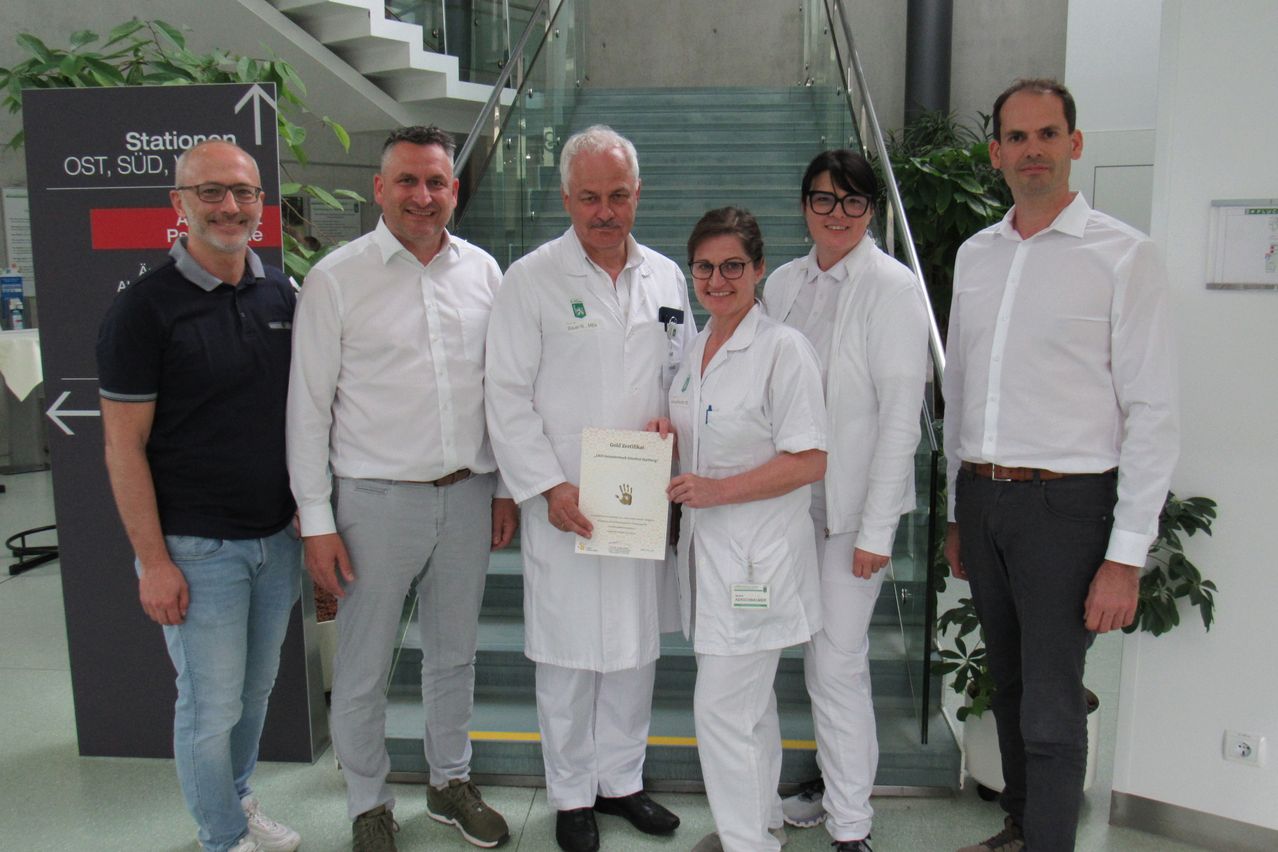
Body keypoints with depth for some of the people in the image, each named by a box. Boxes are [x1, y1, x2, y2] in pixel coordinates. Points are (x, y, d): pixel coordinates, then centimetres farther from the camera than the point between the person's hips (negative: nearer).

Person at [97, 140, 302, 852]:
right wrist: (153, 561, -13)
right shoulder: (145, 308, -12)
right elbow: (124, 446, -11)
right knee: (211, 704, 7)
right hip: (197, 547, -5)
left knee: (257, 689, 20)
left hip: (277, 538, 5)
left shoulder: (283, 295, 4)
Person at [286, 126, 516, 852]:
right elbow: (309, 405, -6)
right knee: (364, 669, 9)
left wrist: (506, 485, 9)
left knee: (455, 654, 18)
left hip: (469, 494, 4)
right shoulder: (336, 278, -7)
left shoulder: (483, 270, 4)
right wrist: (317, 520, -8)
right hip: (377, 499, -3)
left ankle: (452, 782, 39)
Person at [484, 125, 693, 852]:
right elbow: (509, 396, -6)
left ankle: (622, 778, 33)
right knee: (570, 654, 5)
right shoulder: (531, 280, -4)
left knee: (638, 648, 13)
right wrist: (549, 487, -13)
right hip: (565, 504, -4)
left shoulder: (666, 277, 9)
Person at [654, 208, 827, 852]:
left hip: (757, 555, -8)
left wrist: (718, 488, -22)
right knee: (749, 701, 20)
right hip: (706, 545, 8)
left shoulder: (783, 348, -14)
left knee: (721, 707, -4)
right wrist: (667, 436, 1)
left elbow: (809, 461, -17)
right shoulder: (695, 348, 11)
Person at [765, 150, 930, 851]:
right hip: (793, 497, 6)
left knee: (837, 661, -4)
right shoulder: (782, 284, 9)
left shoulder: (892, 288, -9)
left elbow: (900, 416, -12)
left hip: (853, 502, -6)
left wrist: (876, 528, -14)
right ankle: (836, 783, 33)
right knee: (816, 653, 15)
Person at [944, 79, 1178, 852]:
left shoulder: (1123, 255, -8)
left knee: (1051, 710, -1)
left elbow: (1154, 412, -10)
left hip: (1065, 503, -5)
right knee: (1008, 685, 18)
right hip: (982, 498, 6)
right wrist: (958, 514, 15)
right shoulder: (976, 254, 10)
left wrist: (1127, 556, -13)